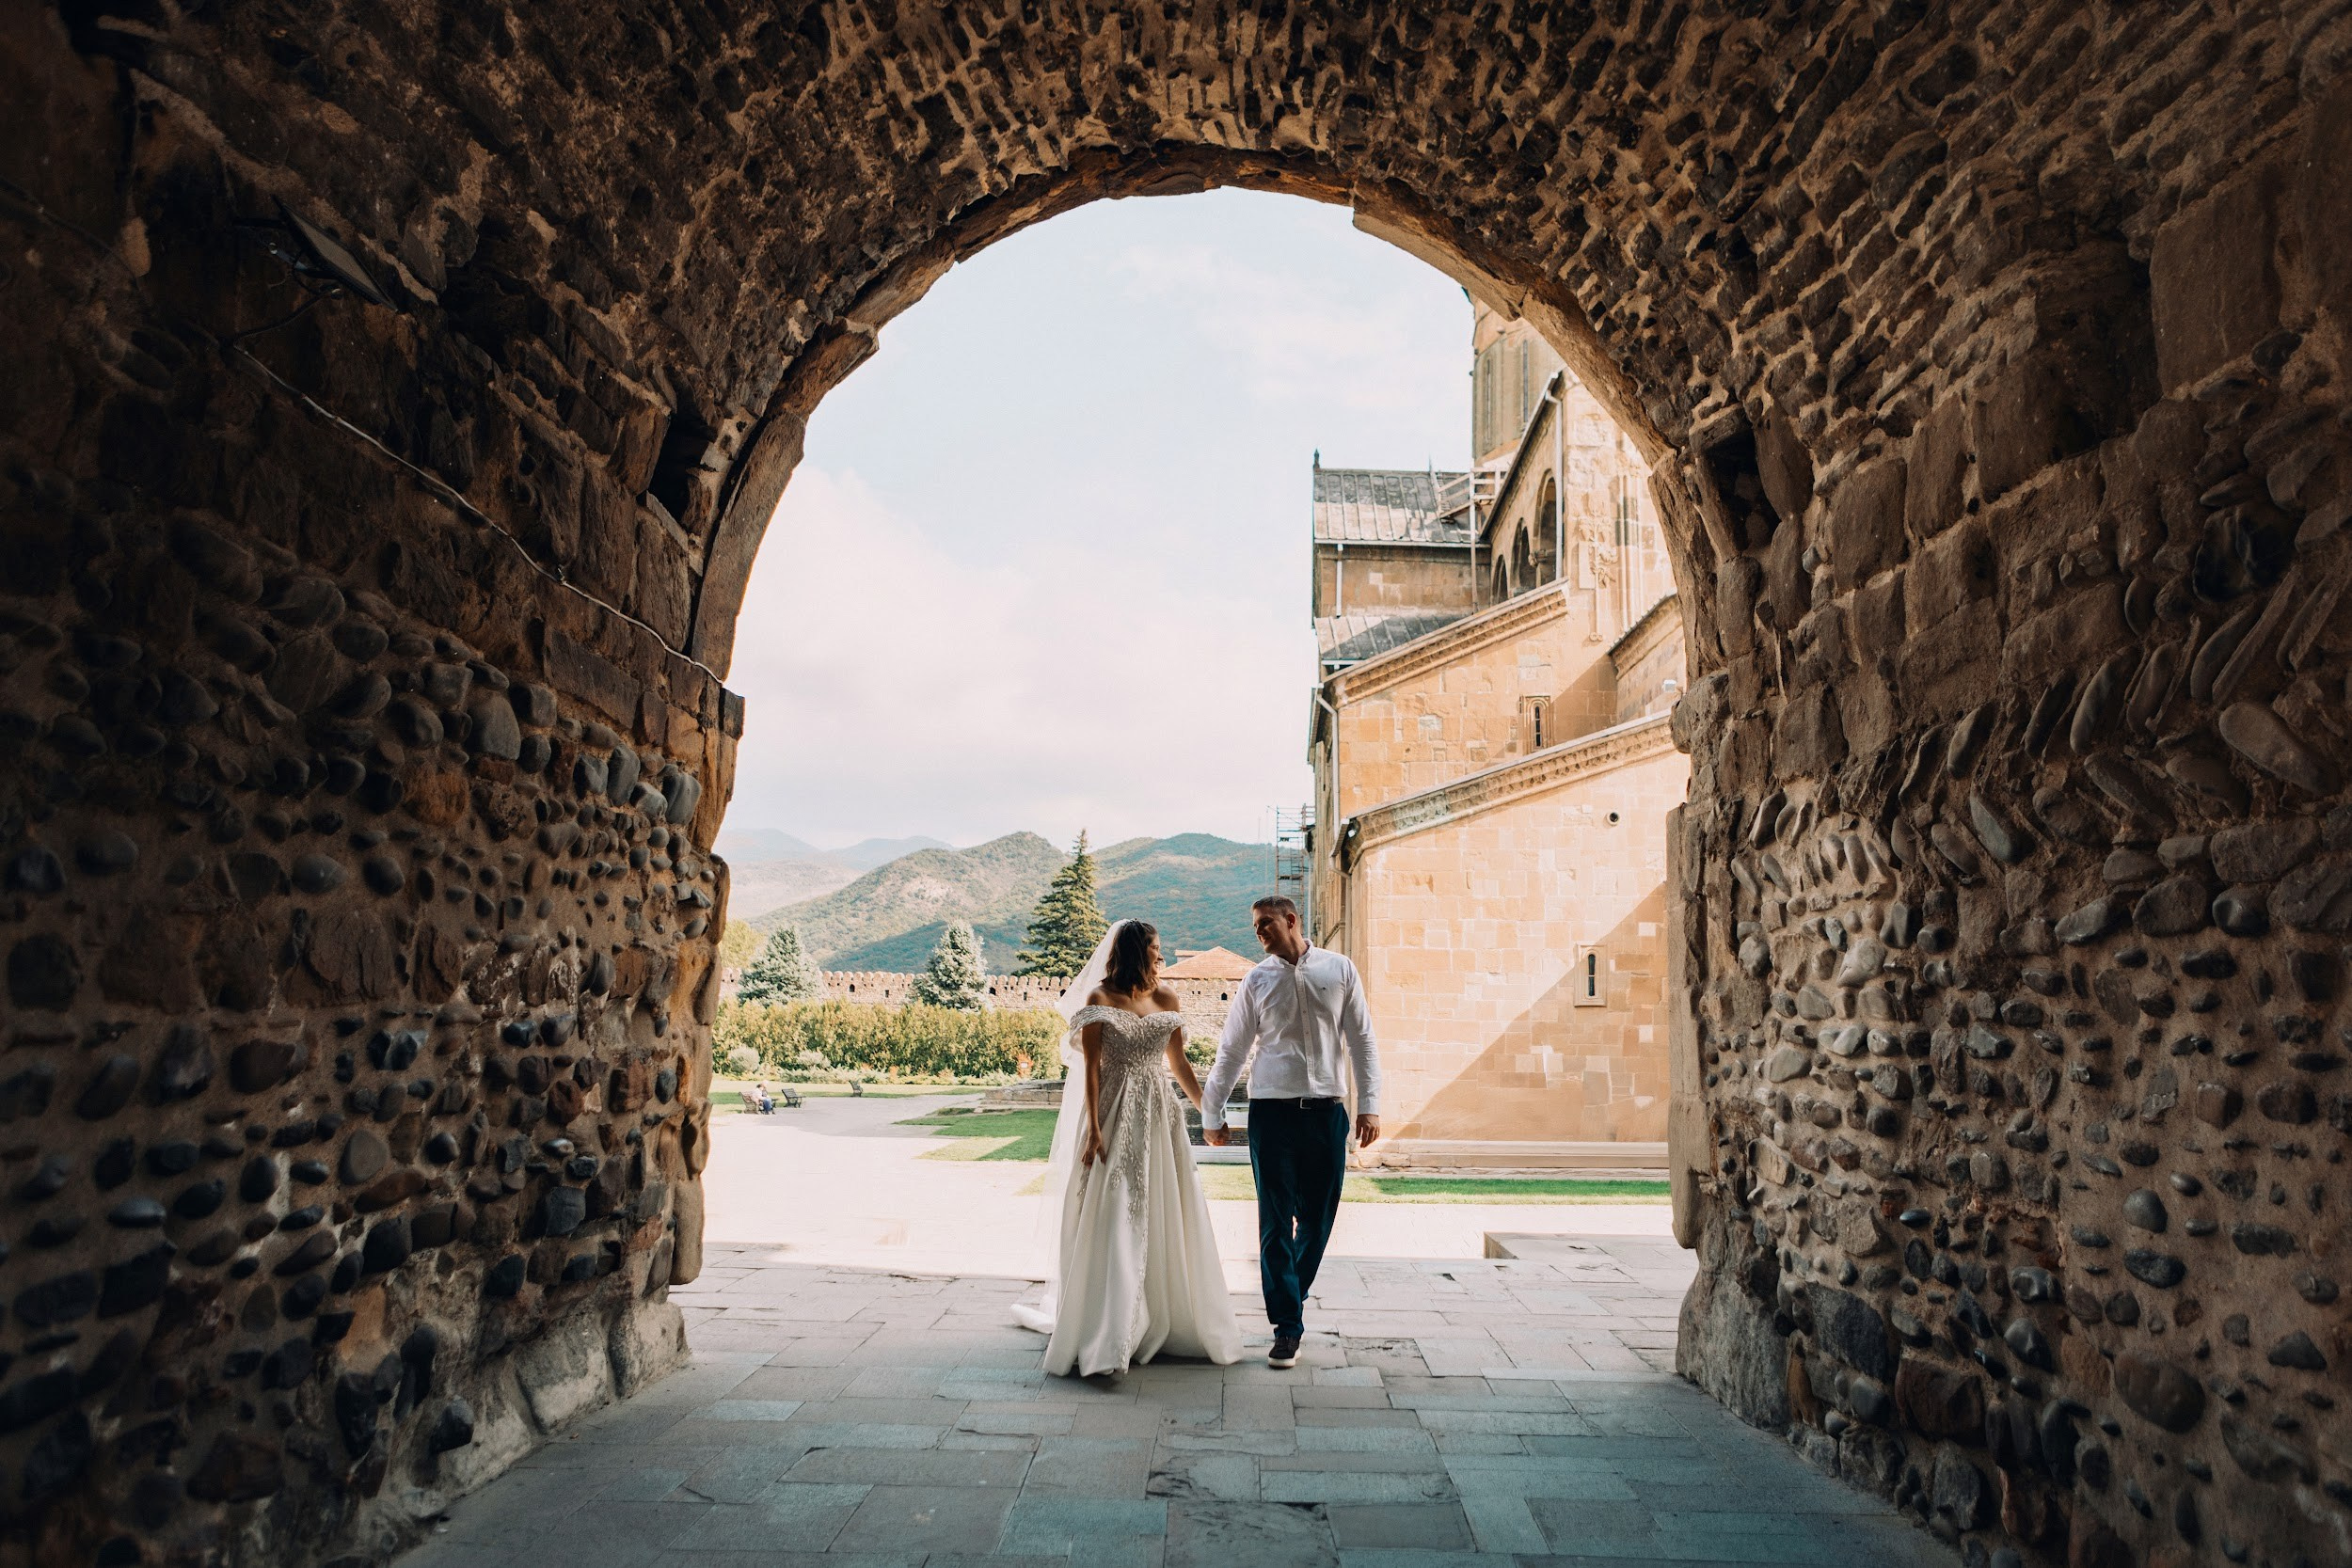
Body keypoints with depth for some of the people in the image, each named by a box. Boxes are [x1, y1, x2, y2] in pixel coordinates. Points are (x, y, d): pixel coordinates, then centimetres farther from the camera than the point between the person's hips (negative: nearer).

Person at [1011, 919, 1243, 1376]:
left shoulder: (1167, 998, 9)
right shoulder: (1099, 998, -4)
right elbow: (1091, 1067, -8)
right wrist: (1094, 1129, -14)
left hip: (1160, 1117, 5)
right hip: (1115, 1117, -4)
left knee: (1165, 1221, 9)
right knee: (1112, 1222, -6)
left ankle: (1170, 1322, 23)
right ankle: (1105, 1341, -1)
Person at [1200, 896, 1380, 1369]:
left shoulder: (1340, 970, 5)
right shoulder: (1258, 980, 6)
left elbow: (1361, 1041, 7)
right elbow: (1231, 1051, 11)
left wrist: (1369, 1105, 1)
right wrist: (1212, 1114, 13)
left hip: (1327, 1112, 1)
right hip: (1272, 1112, 0)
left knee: (1318, 1220, 7)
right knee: (1276, 1222, -2)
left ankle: (1290, 1295, 31)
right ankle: (1288, 1328, 4)